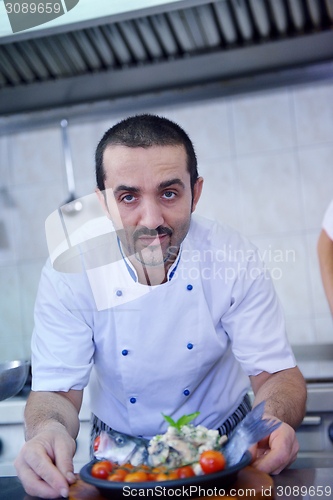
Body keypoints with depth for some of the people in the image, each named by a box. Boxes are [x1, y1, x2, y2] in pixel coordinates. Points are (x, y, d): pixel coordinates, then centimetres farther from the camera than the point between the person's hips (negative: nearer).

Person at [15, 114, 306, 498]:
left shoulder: (234, 258, -14)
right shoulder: (69, 271, -16)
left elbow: (276, 373, -10)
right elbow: (56, 390, -12)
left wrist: (274, 420, -33)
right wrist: (47, 431, -35)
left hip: (223, 440, 1)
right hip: (118, 449, 0)